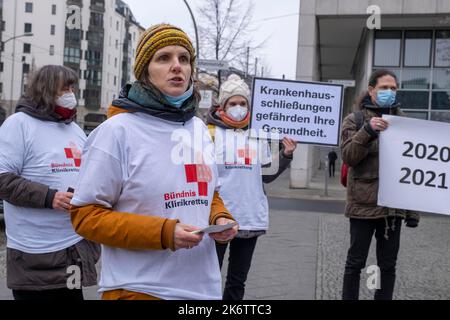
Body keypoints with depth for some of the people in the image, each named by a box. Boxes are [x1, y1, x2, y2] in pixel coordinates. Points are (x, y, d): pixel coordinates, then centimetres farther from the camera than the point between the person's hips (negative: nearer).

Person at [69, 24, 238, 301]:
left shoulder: (199, 129, 8)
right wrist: (163, 233, -22)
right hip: (140, 289, -6)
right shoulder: (118, 130, -12)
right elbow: (85, 215, -12)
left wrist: (220, 219, -4)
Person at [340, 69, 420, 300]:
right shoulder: (355, 120, 1)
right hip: (364, 203, -4)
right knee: (355, 263, 4)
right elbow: (348, 157, -12)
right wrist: (367, 131, -27)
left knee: (388, 265, 10)